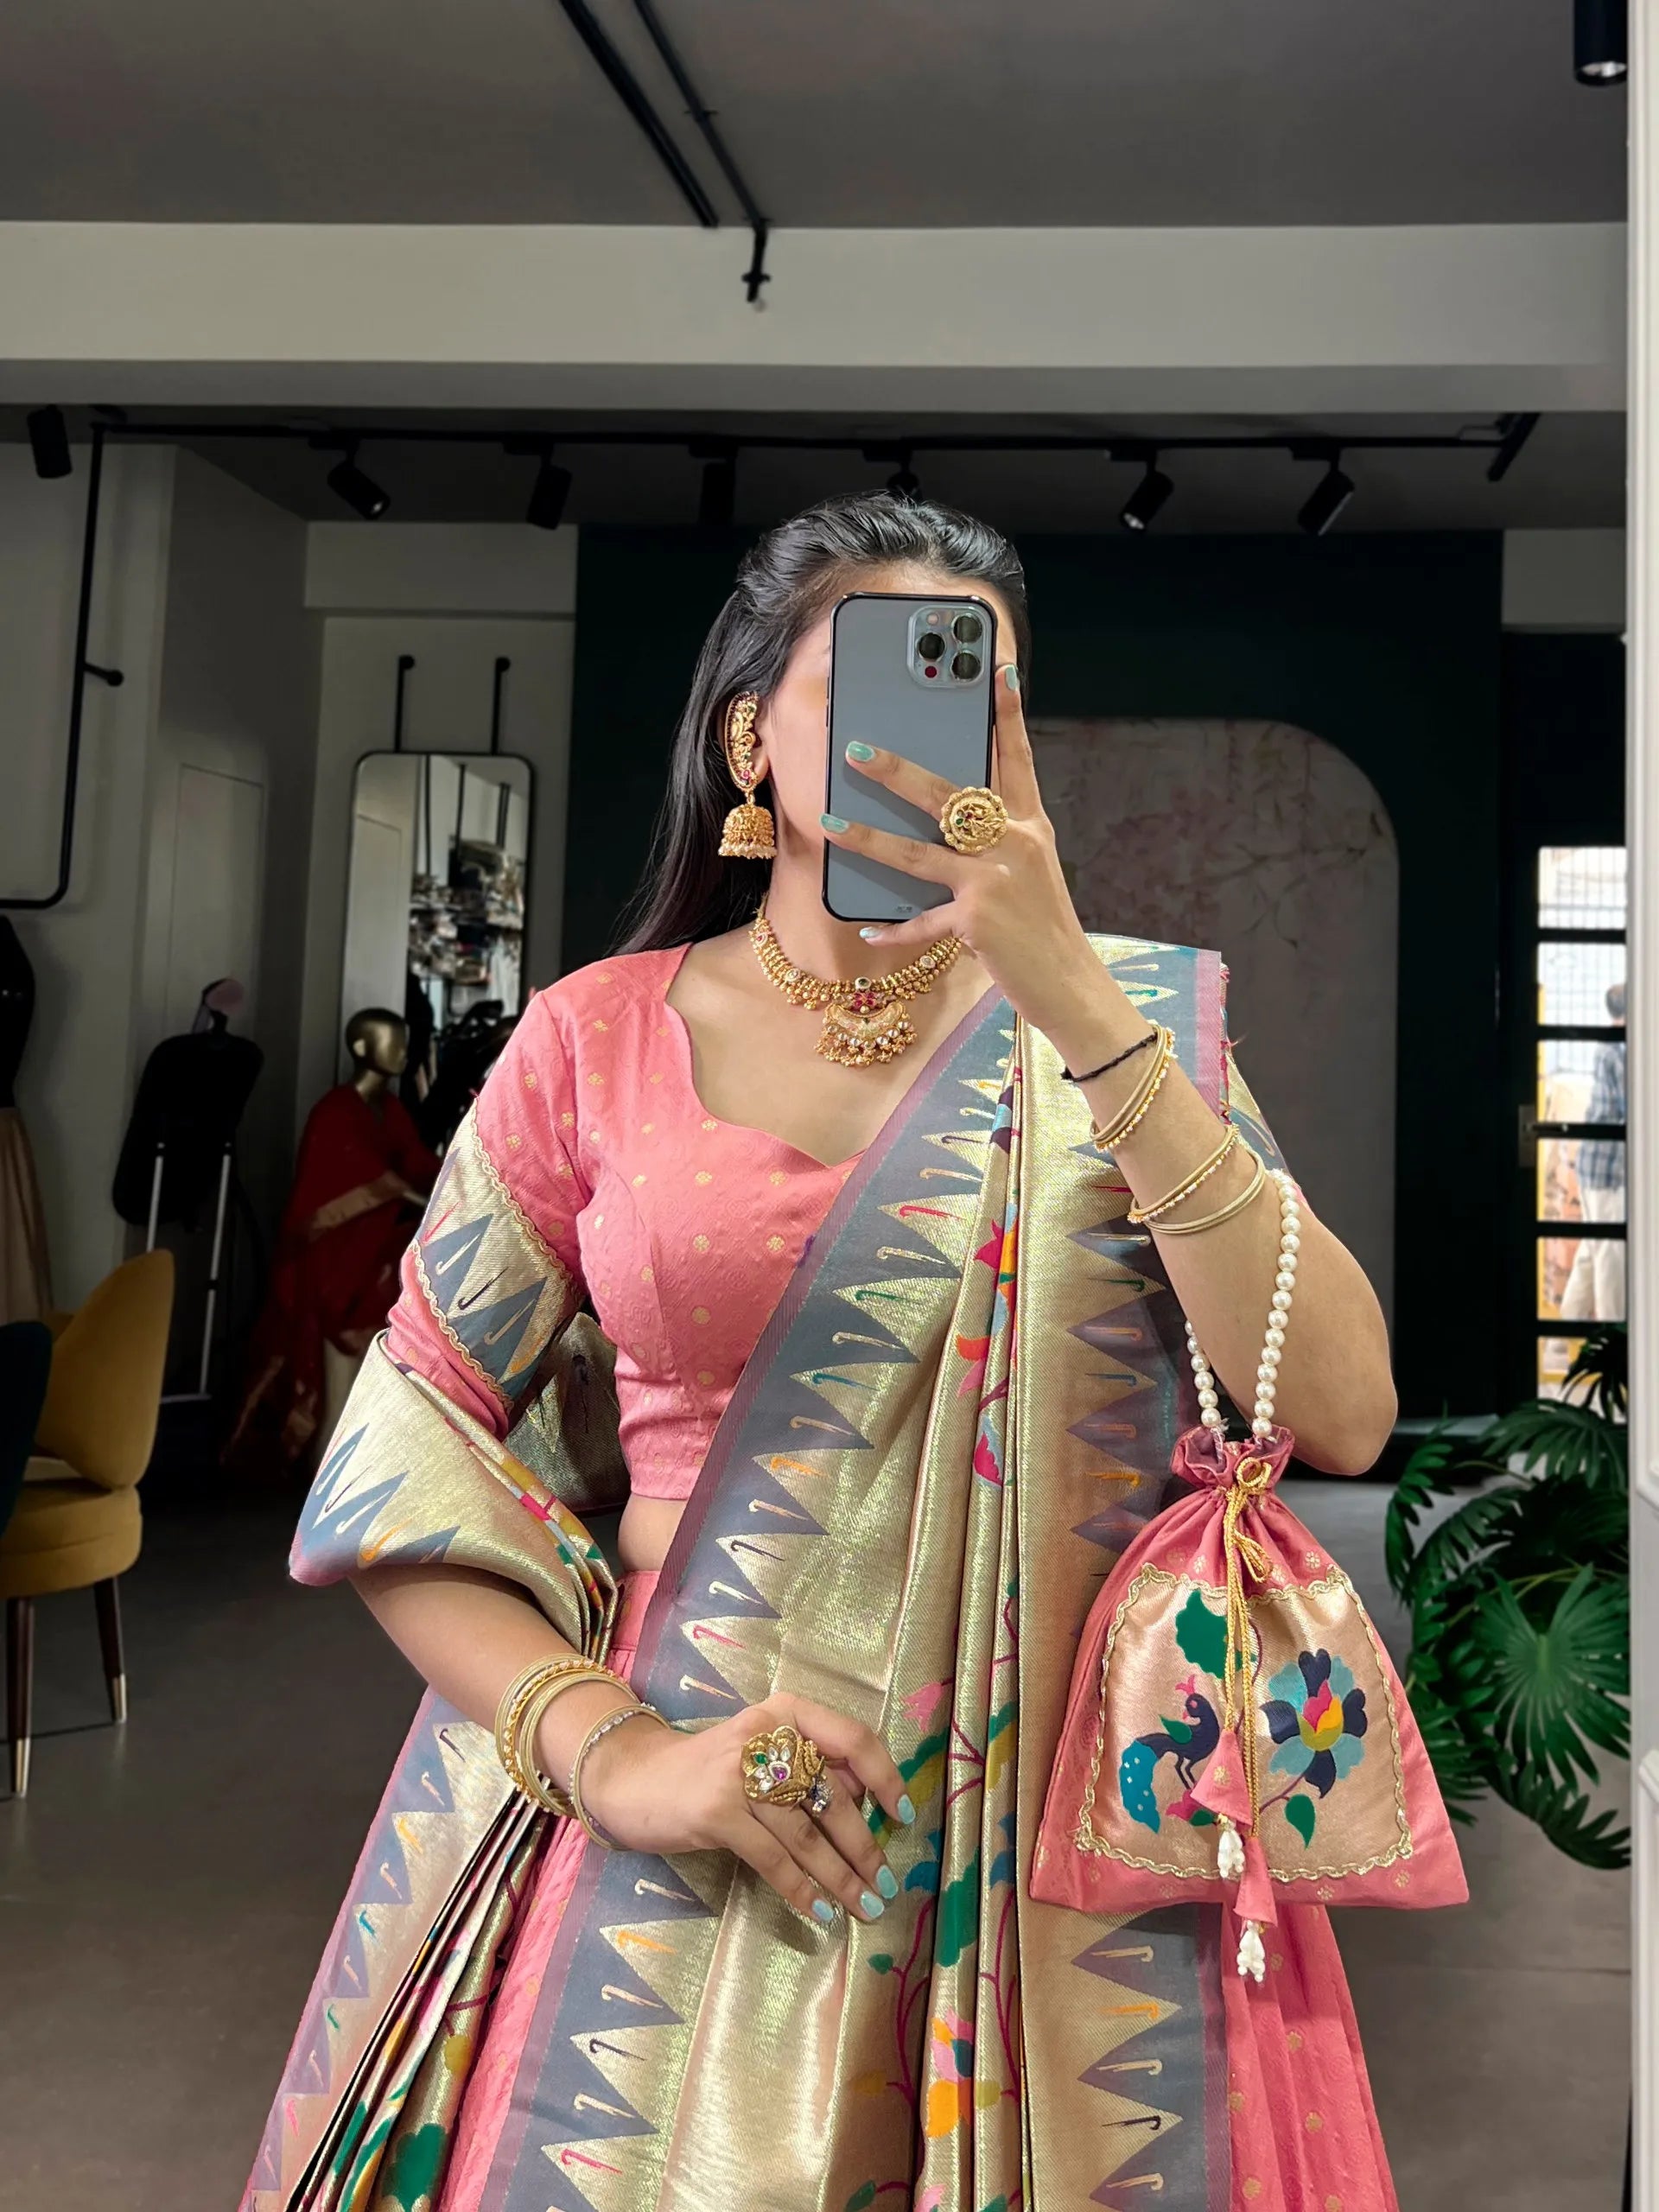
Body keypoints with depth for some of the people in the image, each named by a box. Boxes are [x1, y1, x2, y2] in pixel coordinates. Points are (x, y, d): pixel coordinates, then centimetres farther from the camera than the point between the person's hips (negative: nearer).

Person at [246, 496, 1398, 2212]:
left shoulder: (1126, 1020, -2)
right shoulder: (598, 1036, 0)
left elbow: (1341, 1417, -14)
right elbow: (402, 1450, 0)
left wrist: (1079, 1006, -20)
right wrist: (601, 1743, -14)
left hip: (1066, 1817, 0)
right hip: (694, 1817, 1)